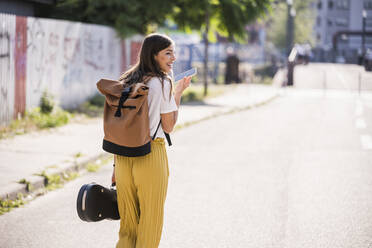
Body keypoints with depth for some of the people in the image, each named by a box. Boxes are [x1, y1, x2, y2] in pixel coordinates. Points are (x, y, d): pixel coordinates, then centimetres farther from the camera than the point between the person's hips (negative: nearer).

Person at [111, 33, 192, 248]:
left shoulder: (126, 82, 10)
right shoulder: (162, 83, -10)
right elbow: (168, 127, -6)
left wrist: (117, 165, 14)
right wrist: (178, 94, 2)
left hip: (123, 155, 6)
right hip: (150, 155, -6)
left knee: (127, 222, 15)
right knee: (150, 224, 6)